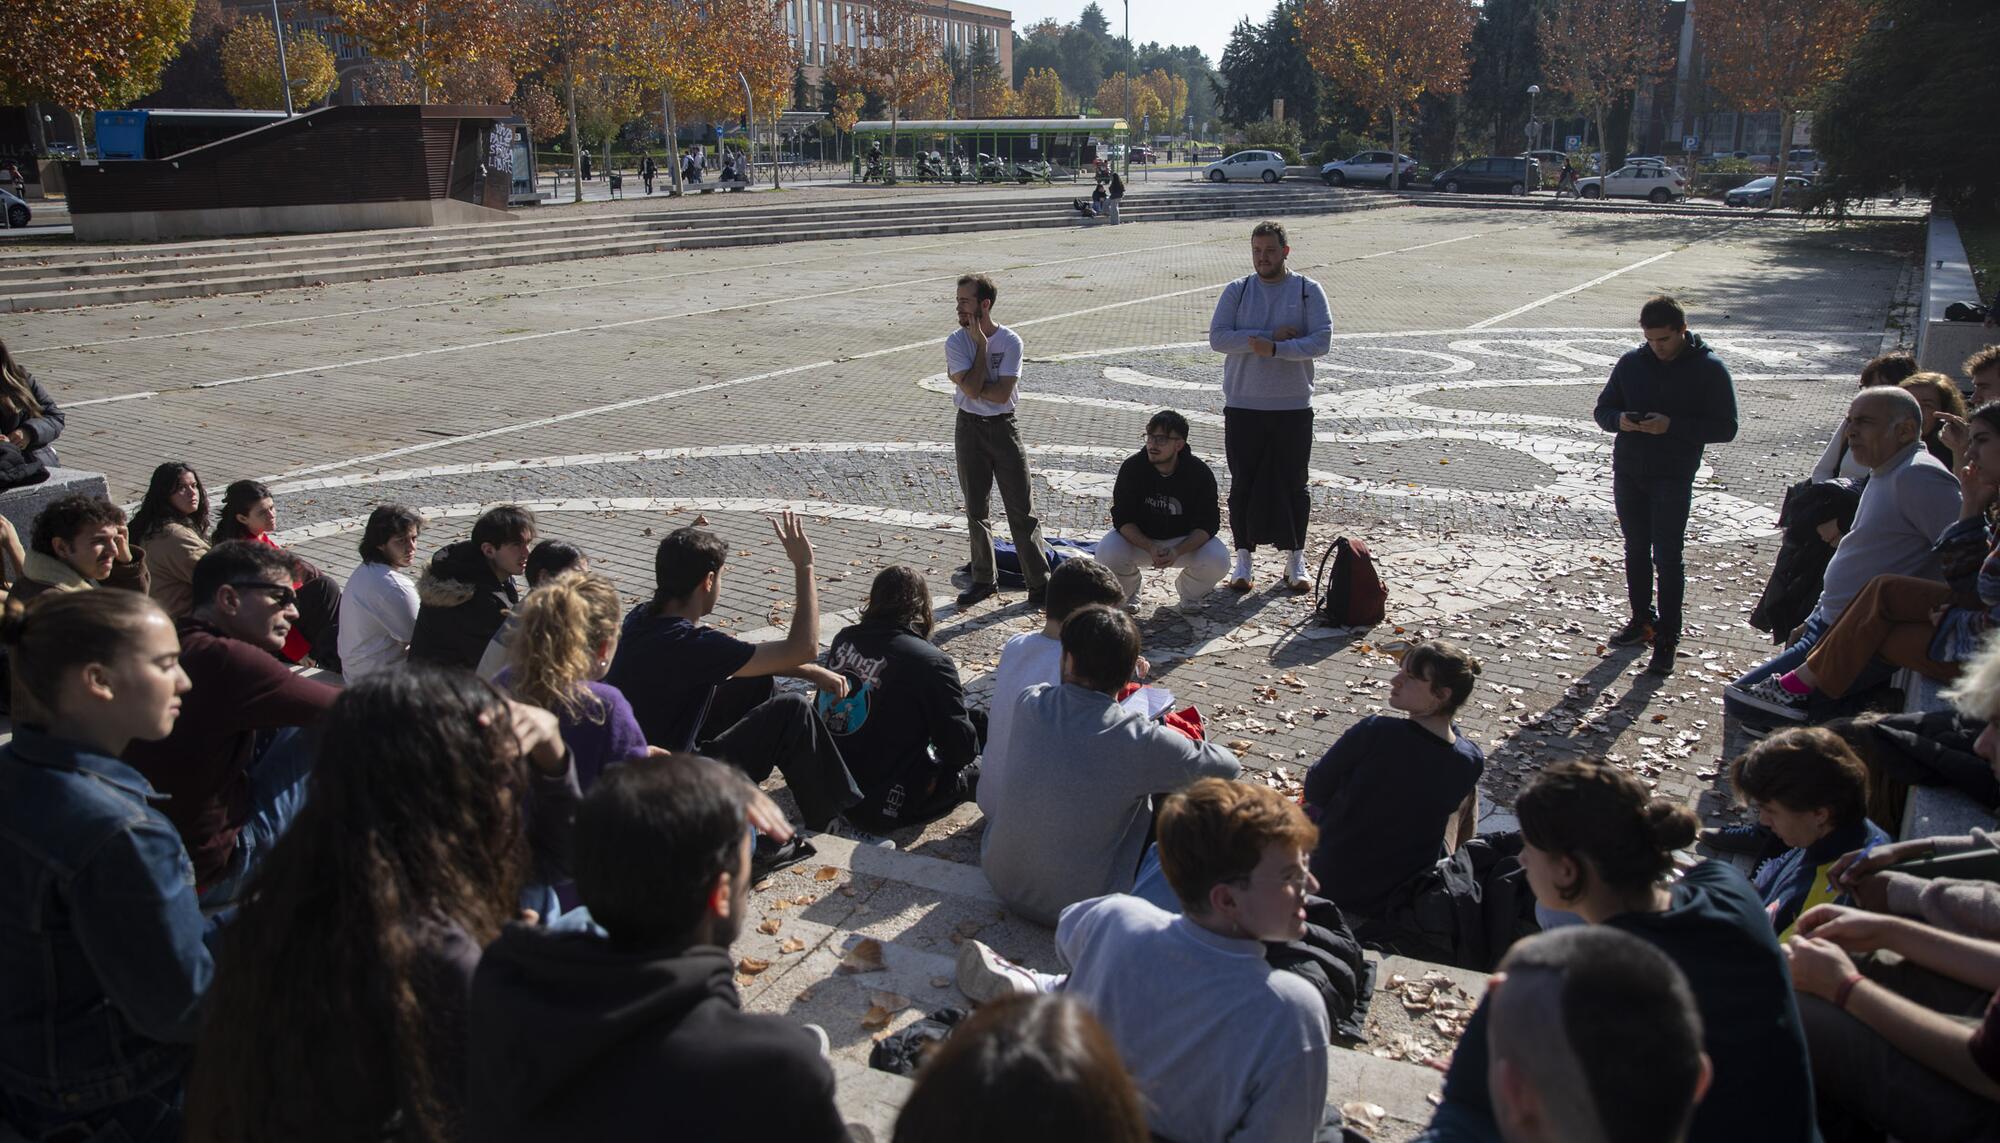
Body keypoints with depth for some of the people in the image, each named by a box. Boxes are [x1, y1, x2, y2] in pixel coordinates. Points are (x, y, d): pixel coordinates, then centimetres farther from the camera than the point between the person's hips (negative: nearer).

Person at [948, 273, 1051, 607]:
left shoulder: (1010, 341, -10)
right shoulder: (956, 342, -5)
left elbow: (1002, 394, -19)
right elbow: (972, 389, -19)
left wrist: (968, 383, -13)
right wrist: (981, 345, -15)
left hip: (1004, 428, -2)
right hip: (969, 429, 2)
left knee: (1022, 509, -1)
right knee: (977, 510, 11)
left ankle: (1039, 584, 5)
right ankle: (984, 579, 24)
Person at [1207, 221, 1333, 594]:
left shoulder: (1308, 291, 0)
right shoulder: (1237, 291, 4)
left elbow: (1322, 340, -10)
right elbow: (1217, 337, -8)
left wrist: (1275, 348, -22)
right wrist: (1271, 335, -15)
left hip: (1293, 407, -1)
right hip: (1242, 405, 1)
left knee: (1293, 484, 6)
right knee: (1243, 484, 6)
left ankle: (1295, 560, 17)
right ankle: (1243, 558, 16)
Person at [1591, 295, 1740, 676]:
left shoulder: (1709, 369, -6)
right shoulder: (1632, 362, 5)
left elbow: (1725, 428, -9)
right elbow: (1603, 409, 12)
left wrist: (1673, 426, -22)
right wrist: (1620, 420, -12)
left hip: (1673, 477, -4)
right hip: (1627, 472, 5)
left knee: (1668, 557, -5)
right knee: (1636, 550, 14)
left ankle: (1667, 638, 1)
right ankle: (1642, 620, 28)